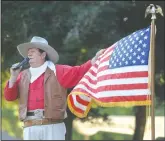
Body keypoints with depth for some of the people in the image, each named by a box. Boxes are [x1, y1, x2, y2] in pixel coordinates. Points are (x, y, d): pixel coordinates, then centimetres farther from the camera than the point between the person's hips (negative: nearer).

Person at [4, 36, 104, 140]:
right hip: (30, 129, 4)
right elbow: (9, 96, 13)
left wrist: (95, 60, -18)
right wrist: (13, 78, -2)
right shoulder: (23, 75, 15)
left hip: (53, 127, -4)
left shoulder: (57, 71, 4)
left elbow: (78, 72, -6)